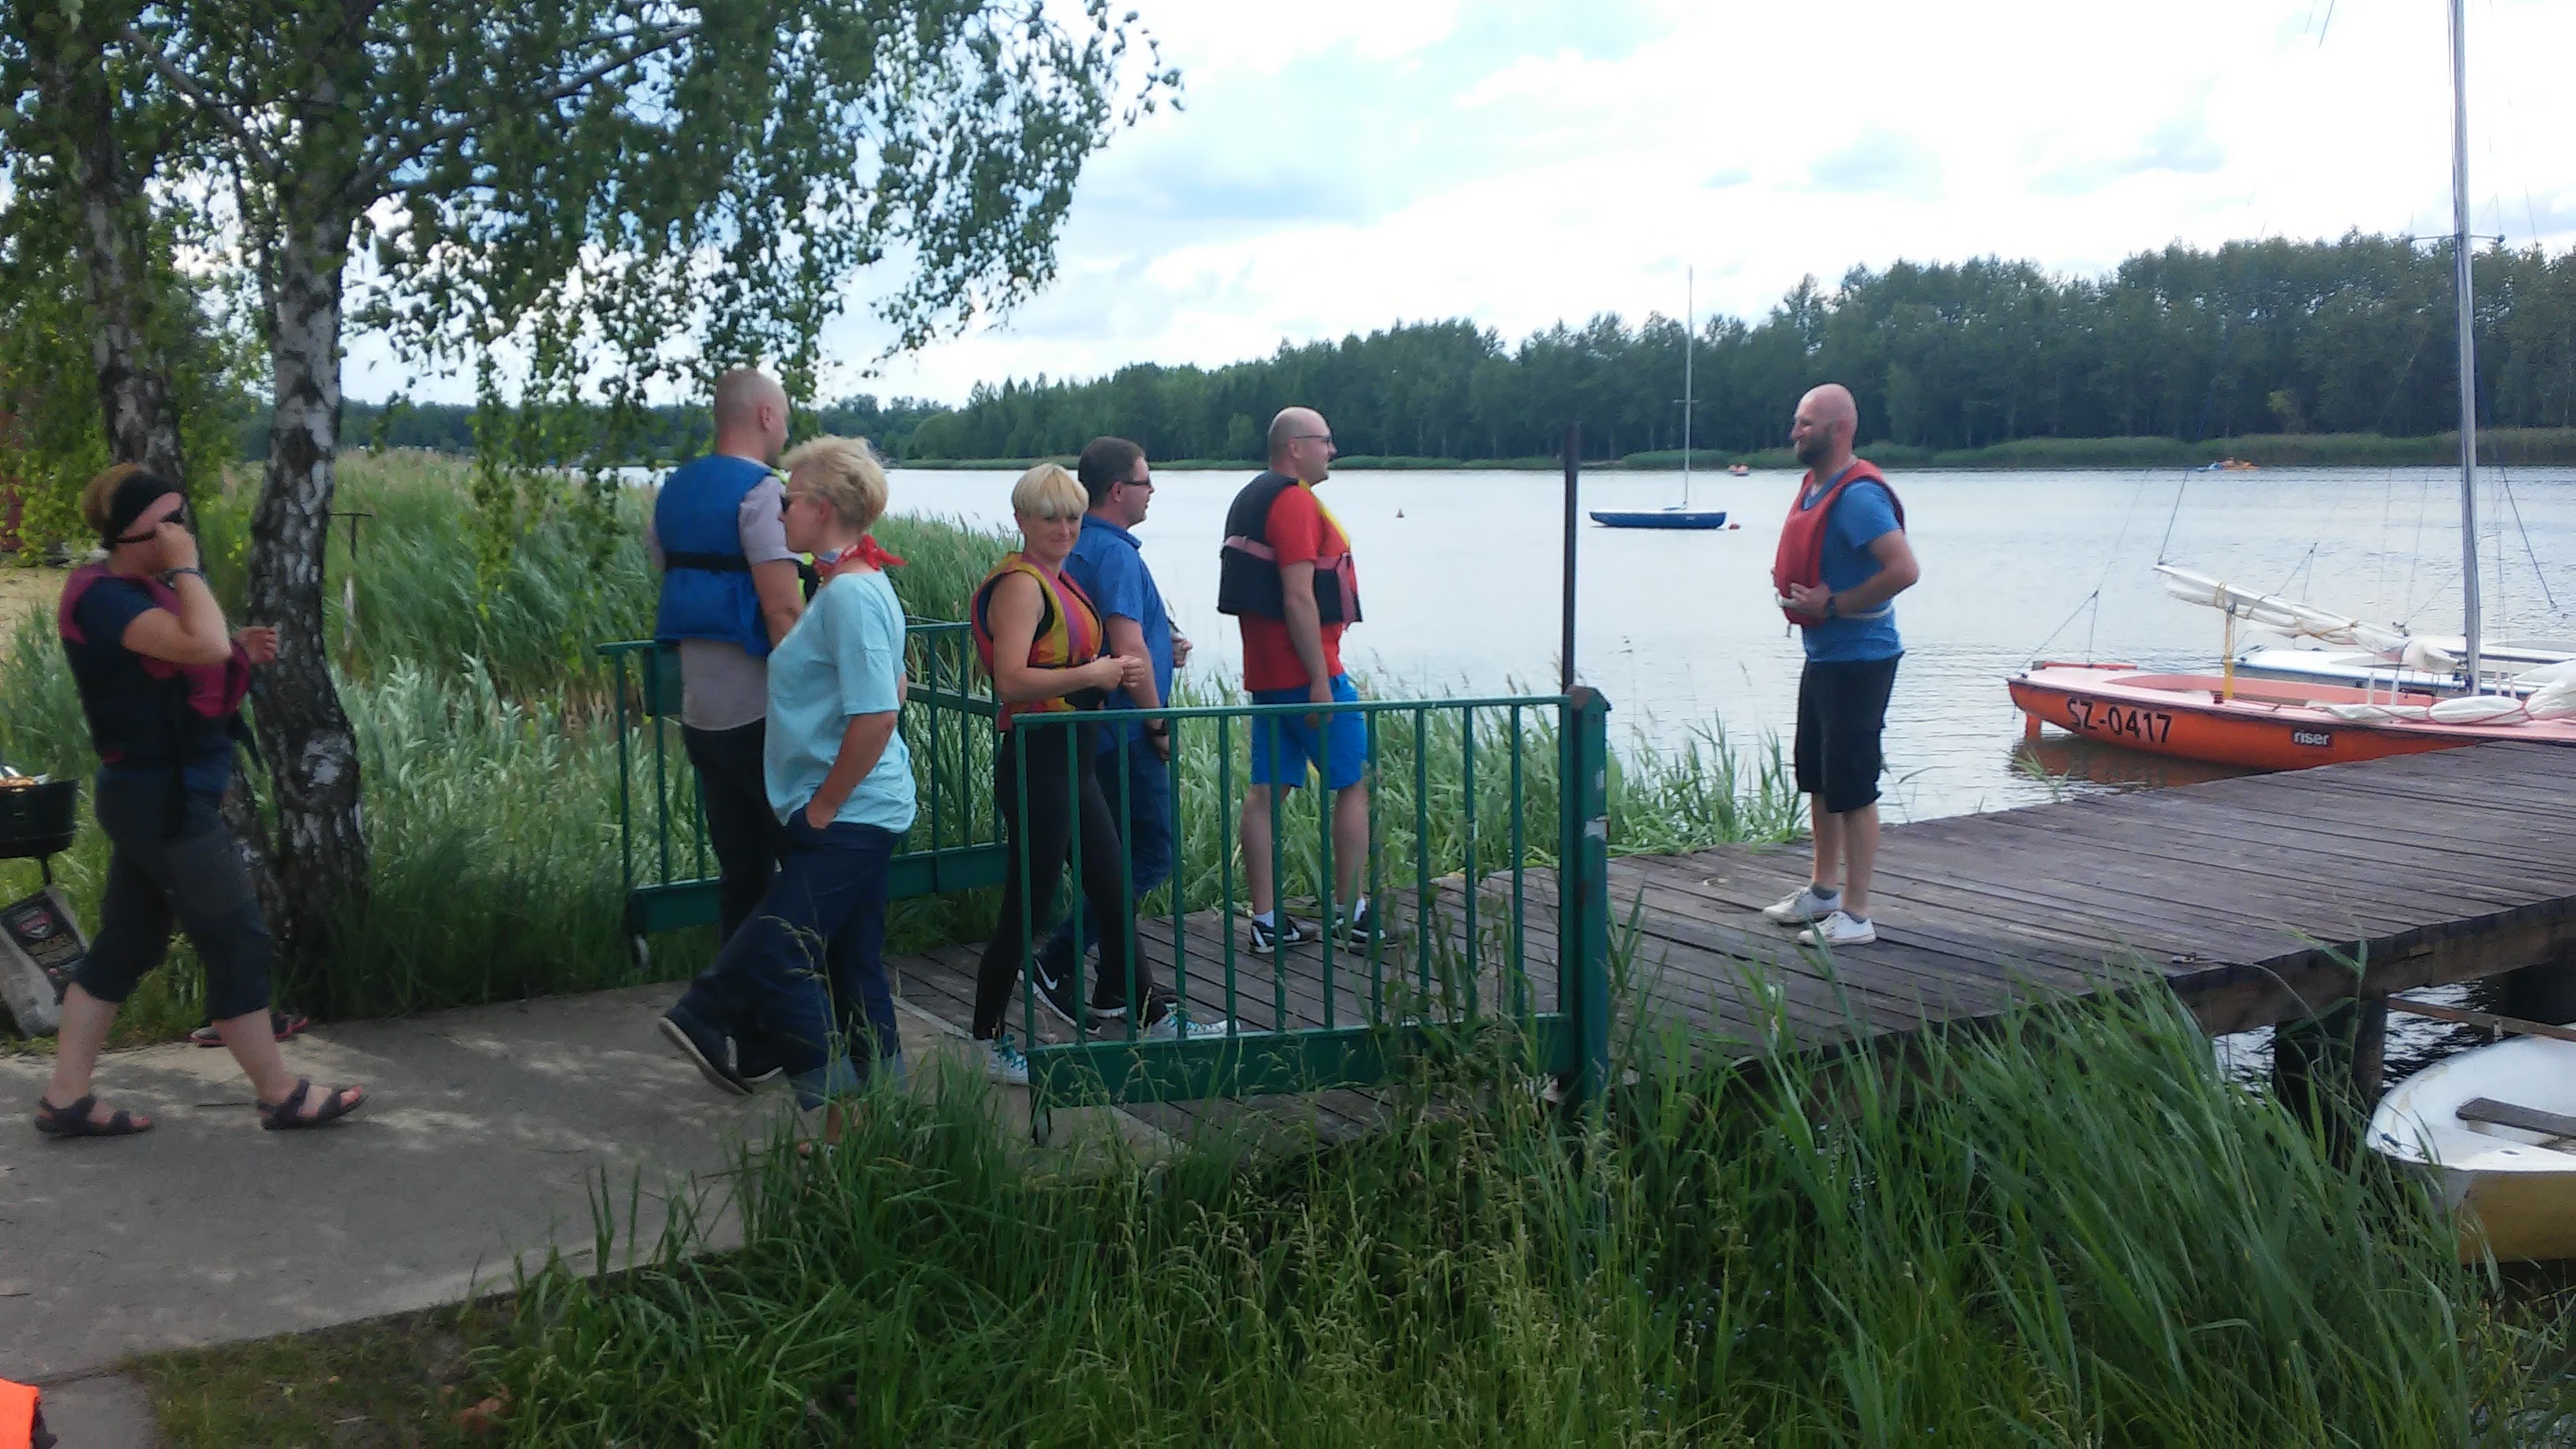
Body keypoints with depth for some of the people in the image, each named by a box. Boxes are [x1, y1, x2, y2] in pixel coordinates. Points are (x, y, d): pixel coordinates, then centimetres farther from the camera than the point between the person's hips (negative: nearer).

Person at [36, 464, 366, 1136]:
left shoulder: (139, 594, 13)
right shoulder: (103, 597, -17)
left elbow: (189, 668, 23)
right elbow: (202, 646, -34)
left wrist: (242, 650, 5)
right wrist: (185, 568, -21)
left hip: (159, 795, 10)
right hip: (165, 797, -10)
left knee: (126, 943, 12)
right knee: (237, 940, -2)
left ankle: (64, 1099, 18)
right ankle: (280, 1095, 7)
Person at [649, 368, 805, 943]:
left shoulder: (675, 490, 13)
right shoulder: (759, 491, -13)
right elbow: (784, 610, -20)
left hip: (700, 716, 8)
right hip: (760, 717, -8)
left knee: (740, 873, 13)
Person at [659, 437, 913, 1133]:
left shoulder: (851, 594, -18)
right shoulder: (854, 584, 14)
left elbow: (877, 716, -26)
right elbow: (891, 691, 24)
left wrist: (824, 803, -16)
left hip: (848, 819, -10)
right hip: (864, 816, 10)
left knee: (773, 954, -8)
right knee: (853, 966, 14)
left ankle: (839, 1112, -2)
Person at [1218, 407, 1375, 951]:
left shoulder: (1250, 500, 16)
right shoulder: (1295, 502, -15)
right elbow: (1299, 599, -22)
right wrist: (1320, 680, -21)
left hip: (1266, 674, 9)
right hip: (1306, 671, -9)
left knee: (1266, 790, 6)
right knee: (1354, 783, 2)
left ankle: (1267, 921, 8)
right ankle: (1350, 913, 7)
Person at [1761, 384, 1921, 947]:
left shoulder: (1858, 495, -21)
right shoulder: (1813, 486, 10)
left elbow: (1904, 569, -30)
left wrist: (1832, 606, -23)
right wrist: (1790, 583, 8)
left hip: (1859, 661, -10)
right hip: (1822, 656, 10)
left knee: (1852, 788, -4)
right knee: (1817, 778, 19)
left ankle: (1855, 916, 4)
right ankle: (1823, 891, 34)